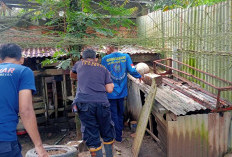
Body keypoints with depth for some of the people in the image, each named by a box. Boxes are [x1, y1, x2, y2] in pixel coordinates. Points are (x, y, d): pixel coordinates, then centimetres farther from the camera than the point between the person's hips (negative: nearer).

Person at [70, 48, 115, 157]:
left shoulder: (79, 64, 19)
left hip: (84, 102, -1)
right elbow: (109, 89, 9)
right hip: (101, 102, 1)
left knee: (92, 137, 4)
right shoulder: (103, 69, 19)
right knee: (107, 133, 17)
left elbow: (72, 75, 40)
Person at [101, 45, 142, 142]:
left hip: (111, 92, -3)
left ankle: (118, 137, 16)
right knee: (120, 113, 20)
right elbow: (132, 70, -7)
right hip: (122, 91, 3)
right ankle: (120, 132, 34)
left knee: (114, 114, 9)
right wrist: (139, 76, 12)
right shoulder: (126, 56, -3)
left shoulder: (105, 59, -8)